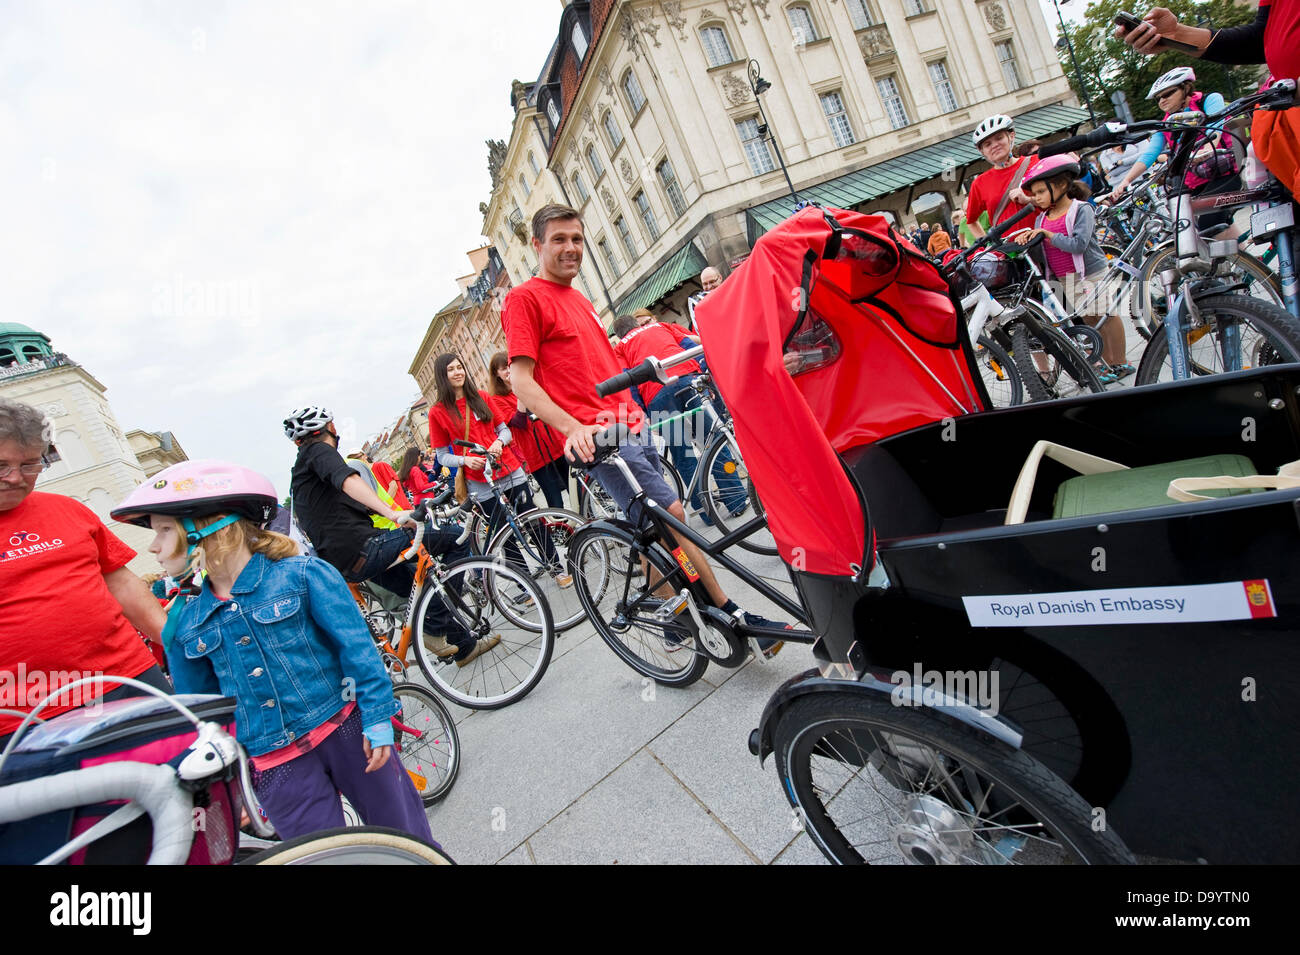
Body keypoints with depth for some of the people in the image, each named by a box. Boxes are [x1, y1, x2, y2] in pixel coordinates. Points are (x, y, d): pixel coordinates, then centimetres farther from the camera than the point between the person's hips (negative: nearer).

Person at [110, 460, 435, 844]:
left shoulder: (302, 574, -12)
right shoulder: (185, 623, 4)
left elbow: (356, 645, -11)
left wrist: (377, 717, -14)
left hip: (346, 732, -3)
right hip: (274, 767, 4)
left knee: (406, 837, 10)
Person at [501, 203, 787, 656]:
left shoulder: (577, 298, 24)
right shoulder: (525, 297, -2)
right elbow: (521, 379, -11)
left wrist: (635, 411, 24)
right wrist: (572, 426, -25)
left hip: (630, 426, 9)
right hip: (596, 436, -8)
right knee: (671, 516, -13)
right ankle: (731, 615, -2)